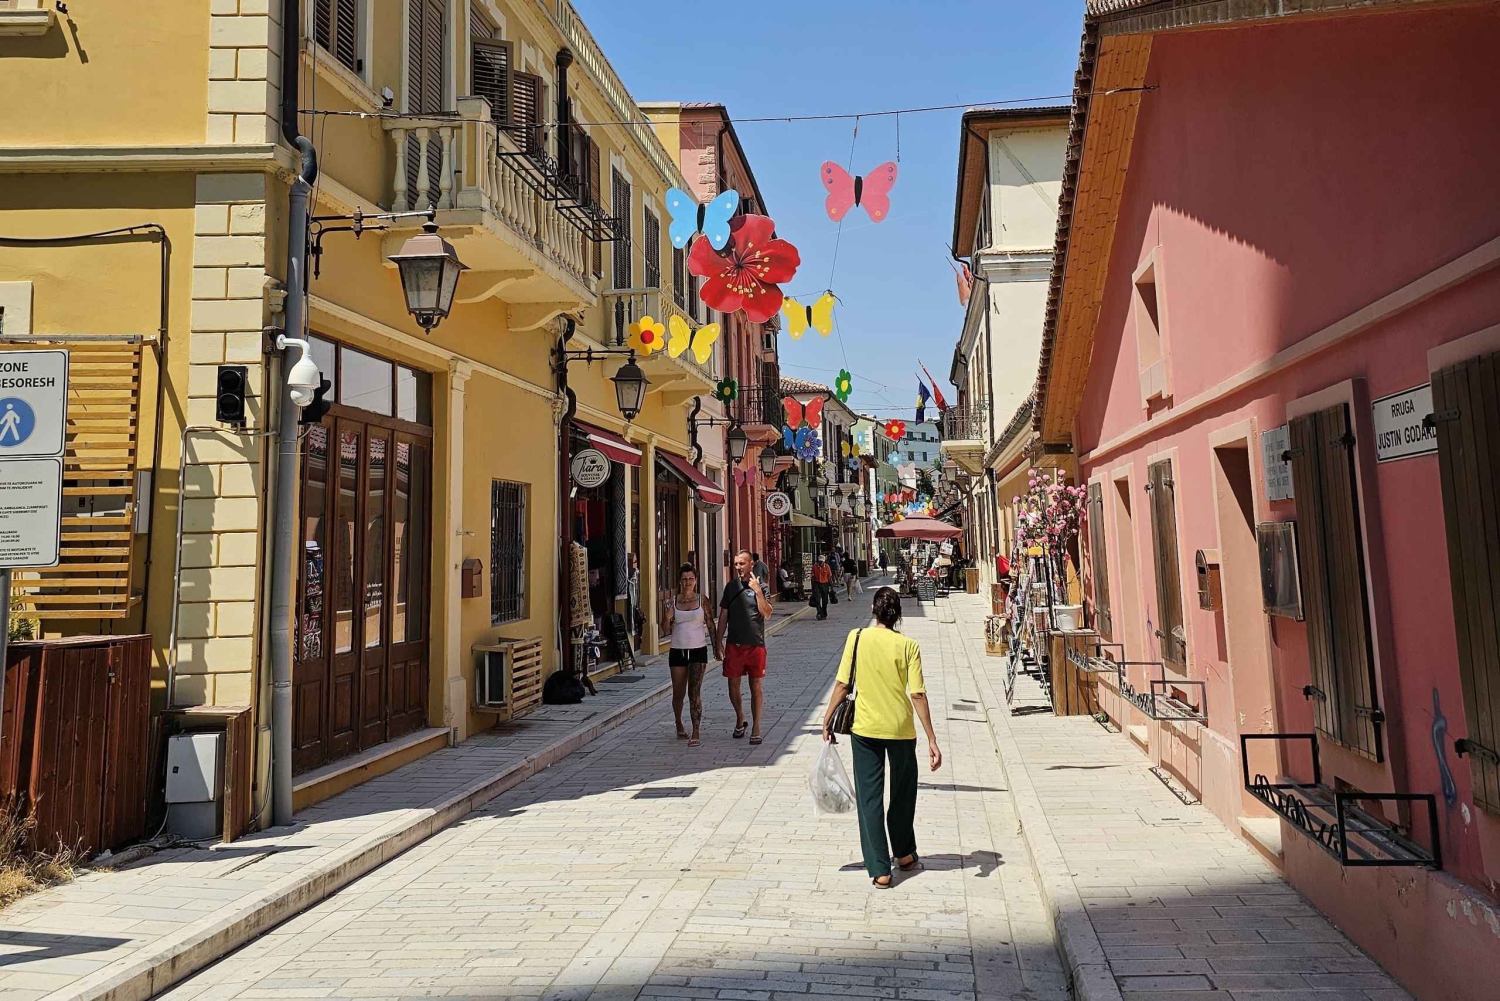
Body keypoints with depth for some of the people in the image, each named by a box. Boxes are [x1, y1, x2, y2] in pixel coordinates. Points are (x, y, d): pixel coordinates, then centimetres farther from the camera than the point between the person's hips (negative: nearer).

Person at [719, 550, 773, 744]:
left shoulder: (760, 587, -3)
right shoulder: (731, 587, 7)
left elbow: (767, 614, -14)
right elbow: (723, 615, 11)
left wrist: (758, 591, -24)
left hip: (755, 644, -3)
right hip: (734, 644, 3)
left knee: (755, 686, 3)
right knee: (733, 684, 10)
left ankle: (756, 727, 12)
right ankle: (740, 719, 31)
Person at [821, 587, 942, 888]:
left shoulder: (857, 638, -7)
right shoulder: (908, 646, -8)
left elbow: (843, 684, -6)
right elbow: (918, 695, -11)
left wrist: (827, 720, 5)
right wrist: (932, 740, -8)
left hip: (865, 730, 0)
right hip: (901, 730, 1)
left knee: (869, 798, 7)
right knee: (903, 793, 21)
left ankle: (879, 870, 7)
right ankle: (904, 853, 38)